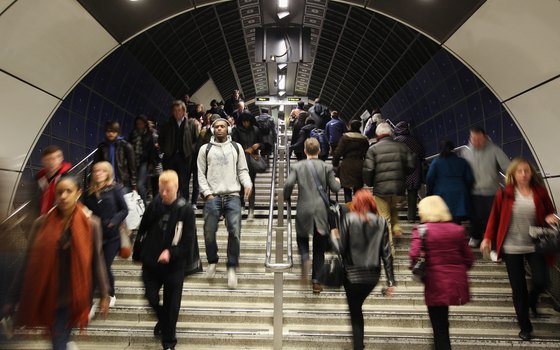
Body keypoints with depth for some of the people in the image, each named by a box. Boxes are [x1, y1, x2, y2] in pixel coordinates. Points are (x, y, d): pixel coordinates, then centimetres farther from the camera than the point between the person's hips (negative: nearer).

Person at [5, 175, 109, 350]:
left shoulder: (91, 224, -10)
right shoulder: (42, 223, -7)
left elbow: (97, 261, -4)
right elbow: (30, 263, -1)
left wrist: (104, 294, 0)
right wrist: (14, 297, 2)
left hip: (73, 294, -2)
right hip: (46, 293, 2)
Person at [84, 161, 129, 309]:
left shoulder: (114, 189, -7)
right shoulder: (89, 192, 2)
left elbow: (124, 210, -5)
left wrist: (114, 221, -18)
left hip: (111, 236, -3)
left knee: (105, 267, -1)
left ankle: (111, 295, 26)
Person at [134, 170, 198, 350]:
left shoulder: (186, 210, -13)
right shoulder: (154, 205, -5)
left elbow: (188, 240, -12)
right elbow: (142, 231, 5)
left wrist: (171, 252, -23)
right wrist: (139, 253, 10)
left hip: (174, 264, -2)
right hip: (151, 261, 3)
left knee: (172, 304, 8)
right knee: (151, 297, 11)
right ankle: (163, 320, 45)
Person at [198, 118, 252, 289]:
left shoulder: (236, 147, 13)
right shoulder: (205, 149, 11)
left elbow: (242, 170, 11)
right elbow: (201, 173, 9)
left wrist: (247, 184, -9)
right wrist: (207, 193, -3)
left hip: (233, 196, 0)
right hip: (212, 196, 0)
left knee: (235, 231, -11)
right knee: (209, 232, 0)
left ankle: (232, 268, 3)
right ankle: (212, 261, 26)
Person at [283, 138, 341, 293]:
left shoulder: (297, 167, -1)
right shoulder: (327, 167, 0)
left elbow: (288, 184, -13)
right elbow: (334, 188, -2)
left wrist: (286, 197, 6)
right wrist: (338, 181, 20)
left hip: (304, 211, 0)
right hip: (321, 211, 1)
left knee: (302, 238, 22)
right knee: (319, 248, 11)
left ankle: (305, 258, -8)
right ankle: (316, 280, 14)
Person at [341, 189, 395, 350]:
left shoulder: (349, 219, -8)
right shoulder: (381, 222, -1)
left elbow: (342, 247, -10)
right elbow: (386, 253, -3)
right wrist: (391, 281, -1)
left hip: (352, 274, -3)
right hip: (373, 275, 3)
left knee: (355, 312, 9)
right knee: (357, 306, 24)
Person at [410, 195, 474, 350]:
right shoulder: (457, 229, 3)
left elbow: (414, 255, -21)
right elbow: (468, 258, 5)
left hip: (436, 285, -5)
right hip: (457, 283, 5)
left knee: (440, 329, 8)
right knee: (442, 324, 23)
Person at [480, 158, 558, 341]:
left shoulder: (540, 191, 0)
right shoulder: (504, 193, -5)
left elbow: (549, 212, 12)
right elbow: (494, 217, 1)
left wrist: (550, 218, -11)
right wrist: (487, 238, -5)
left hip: (535, 245, 2)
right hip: (511, 247, -1)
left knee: (541, 282, -4)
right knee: (518, 288, 4)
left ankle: (532, 300, 35)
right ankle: (525, 327, 23)